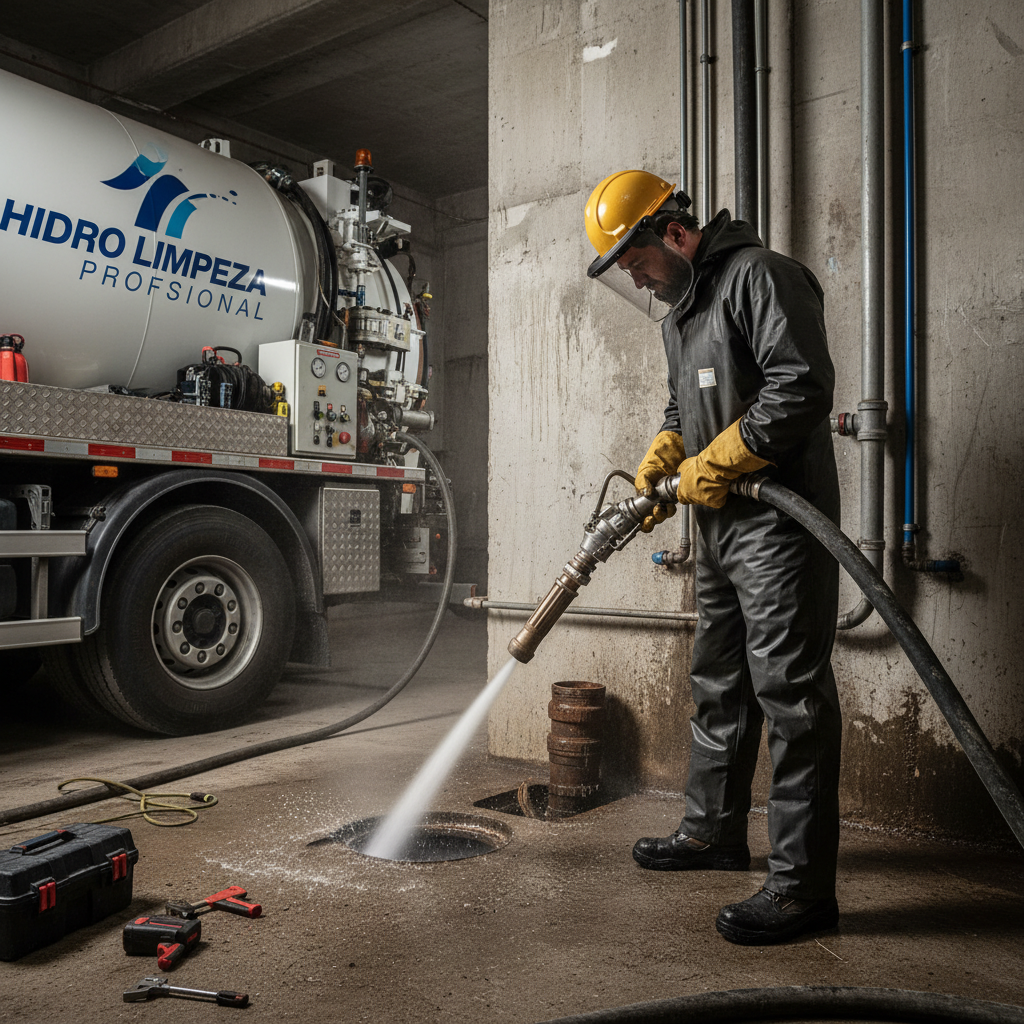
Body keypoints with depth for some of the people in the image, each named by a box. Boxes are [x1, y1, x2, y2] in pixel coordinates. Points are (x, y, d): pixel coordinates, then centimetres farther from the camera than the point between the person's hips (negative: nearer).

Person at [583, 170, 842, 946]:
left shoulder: (760, 276, -10)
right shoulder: (680, 306, 20)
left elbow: (804, 387, -21)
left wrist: (714, 462, -16)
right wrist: (659, 466, 9)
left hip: (780, 520, -10)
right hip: (720, 521, 10)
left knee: (789, 690, -7)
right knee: (719, 685, 16)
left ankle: (804, 884, 2)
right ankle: (714, 831, 31)